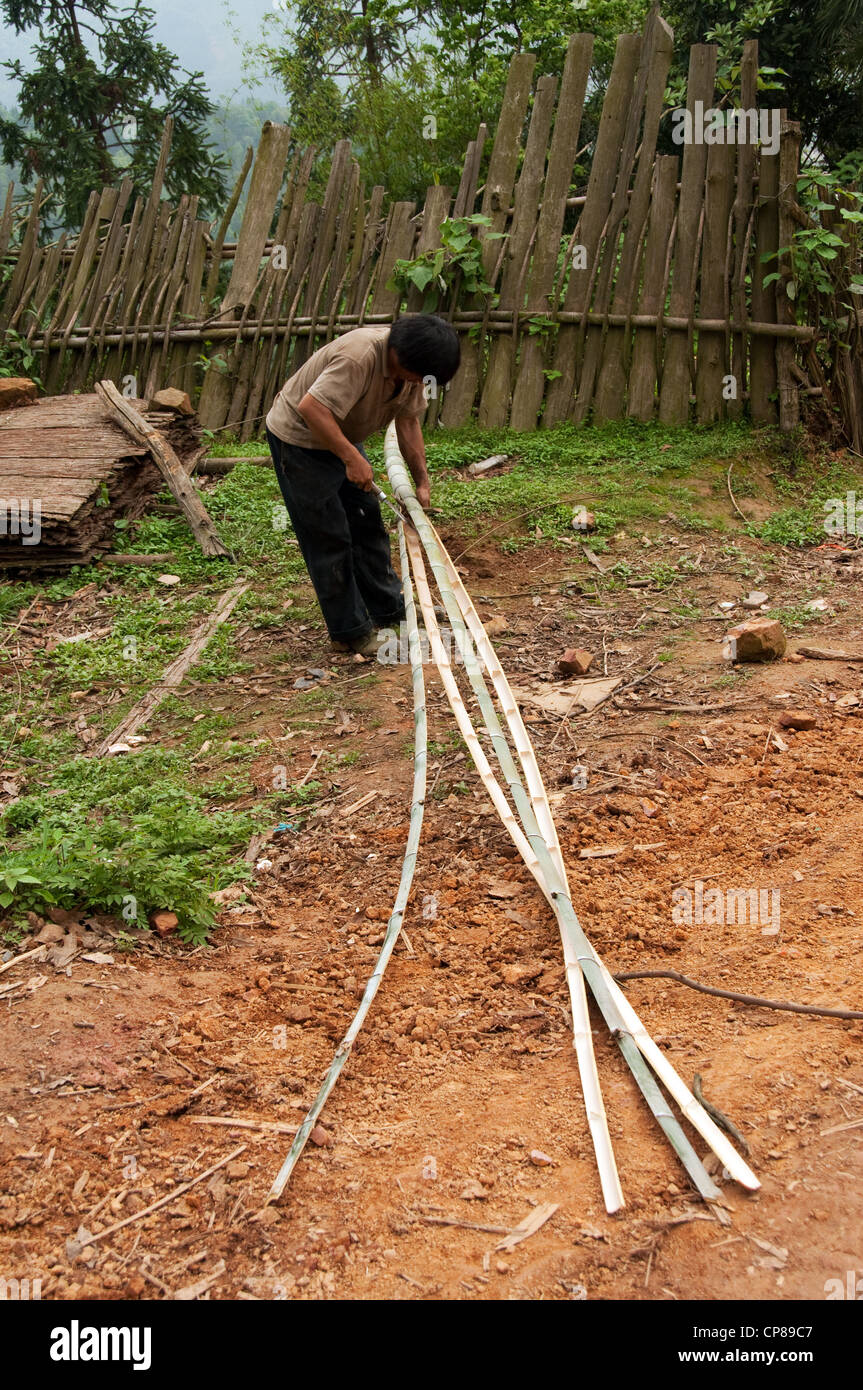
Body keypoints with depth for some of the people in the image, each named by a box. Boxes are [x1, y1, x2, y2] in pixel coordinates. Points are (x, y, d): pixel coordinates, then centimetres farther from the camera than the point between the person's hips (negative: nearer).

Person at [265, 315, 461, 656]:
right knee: (329, 537, -5)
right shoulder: (359, 357, -35)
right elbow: (312, 408, -41)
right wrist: (352, 459, -39)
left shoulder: (410, 365, -7)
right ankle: (351, 632, 4)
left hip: (339, 436, 9)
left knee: (368, 523, 13)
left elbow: (408, 422, 1)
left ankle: (390, 609, 26)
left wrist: (422, 483, -4)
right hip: (298, 439, -9)